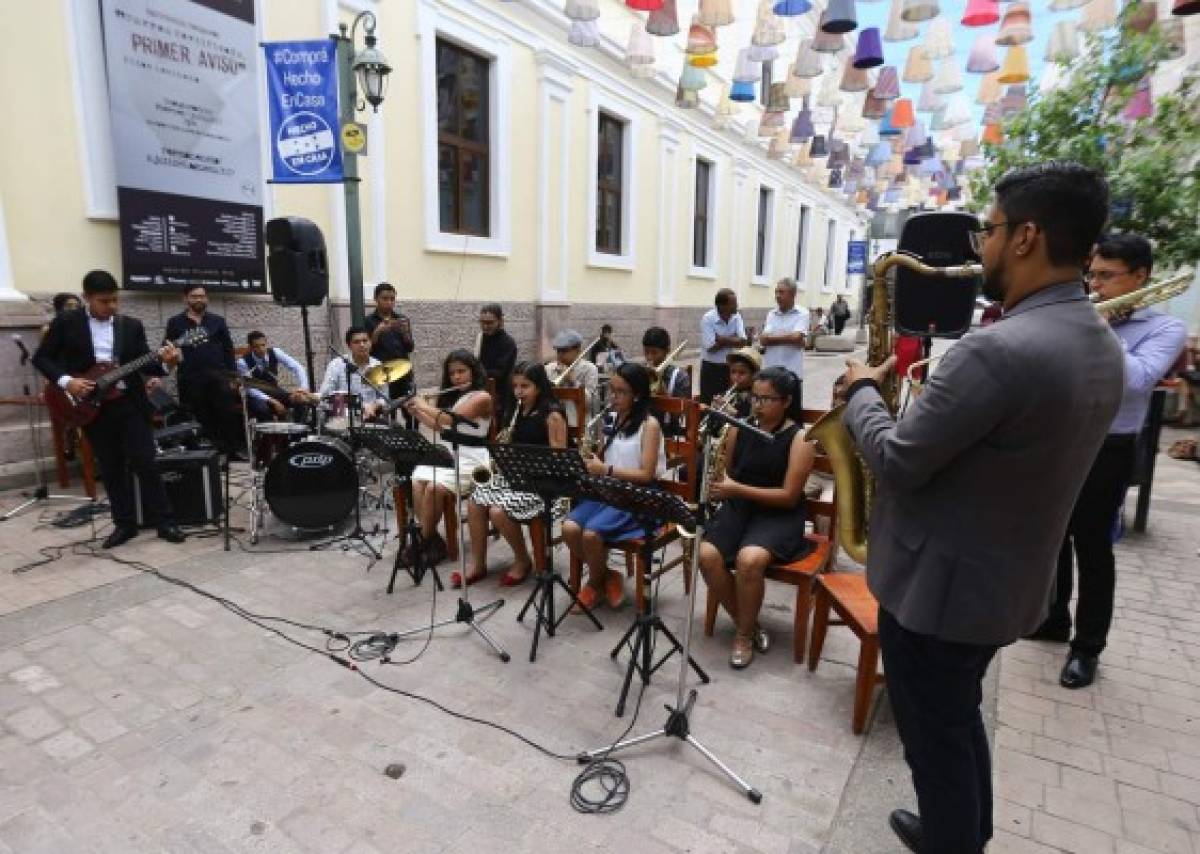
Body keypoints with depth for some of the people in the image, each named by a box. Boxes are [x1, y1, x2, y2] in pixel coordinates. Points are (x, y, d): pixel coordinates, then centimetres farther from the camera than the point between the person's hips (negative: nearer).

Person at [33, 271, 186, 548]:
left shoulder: (132, 325, 4)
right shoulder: (65, 323, 1)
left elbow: (145, 364, 1)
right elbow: (41, 358, 4)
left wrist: (165, 362, -21)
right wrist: (65, 381, -13)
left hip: (130, 402, 0)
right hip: (92, 406, 0)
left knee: (145, 463, -2)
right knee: (111, 468, 8)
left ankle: (164, 522, 6)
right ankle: (124, 524, 19)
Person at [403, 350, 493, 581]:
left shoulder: (482, 397, -8)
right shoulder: (450, 396, 18)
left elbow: (451, 419, -19)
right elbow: (436, 425, 25)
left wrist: (425, 405, -5)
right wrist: (414, 409, 13)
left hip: (470, 458, -7)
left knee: (434, 487, -29)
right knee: (416, 484, -21)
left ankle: (424, 540, -9)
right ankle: (432, 539, -12)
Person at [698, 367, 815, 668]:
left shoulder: (799, 438, -9)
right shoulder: (739, 429, 4)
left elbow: (789, 496, -15)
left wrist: (737, 488, -22)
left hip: (779, 515, -4)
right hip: (738, 508, 4)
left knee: (748, 559, -32)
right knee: (706, 555, -22)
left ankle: (745, 634, -5)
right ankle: (746, 623, 1)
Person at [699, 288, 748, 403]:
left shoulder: (736, 317, 0)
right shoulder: (707, 319, -14)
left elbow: (742, 341, -12)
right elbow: (711, 347, -21)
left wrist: (721, 339, -18)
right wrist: (732, 339, -11)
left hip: (730, 367, 4)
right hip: (711, 368, -4)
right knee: (708, 403, 1)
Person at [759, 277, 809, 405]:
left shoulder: (802, 313, -1)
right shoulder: (771, 314, 10)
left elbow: (797, 337, -16)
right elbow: (763, 340, -3)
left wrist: (772, 337, -5)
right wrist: (789, 338, -10)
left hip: (792, 373, -3)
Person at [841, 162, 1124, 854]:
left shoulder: (1000, 350, -29)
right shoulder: (1102, 345, 2)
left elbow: (896, 462, -23)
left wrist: (862, 391, -7)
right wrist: (933, 396, 9)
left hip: (940, 585, -9)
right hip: (1009, 581, 9)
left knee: (935, 740, 13)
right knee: (961, 721, 29)